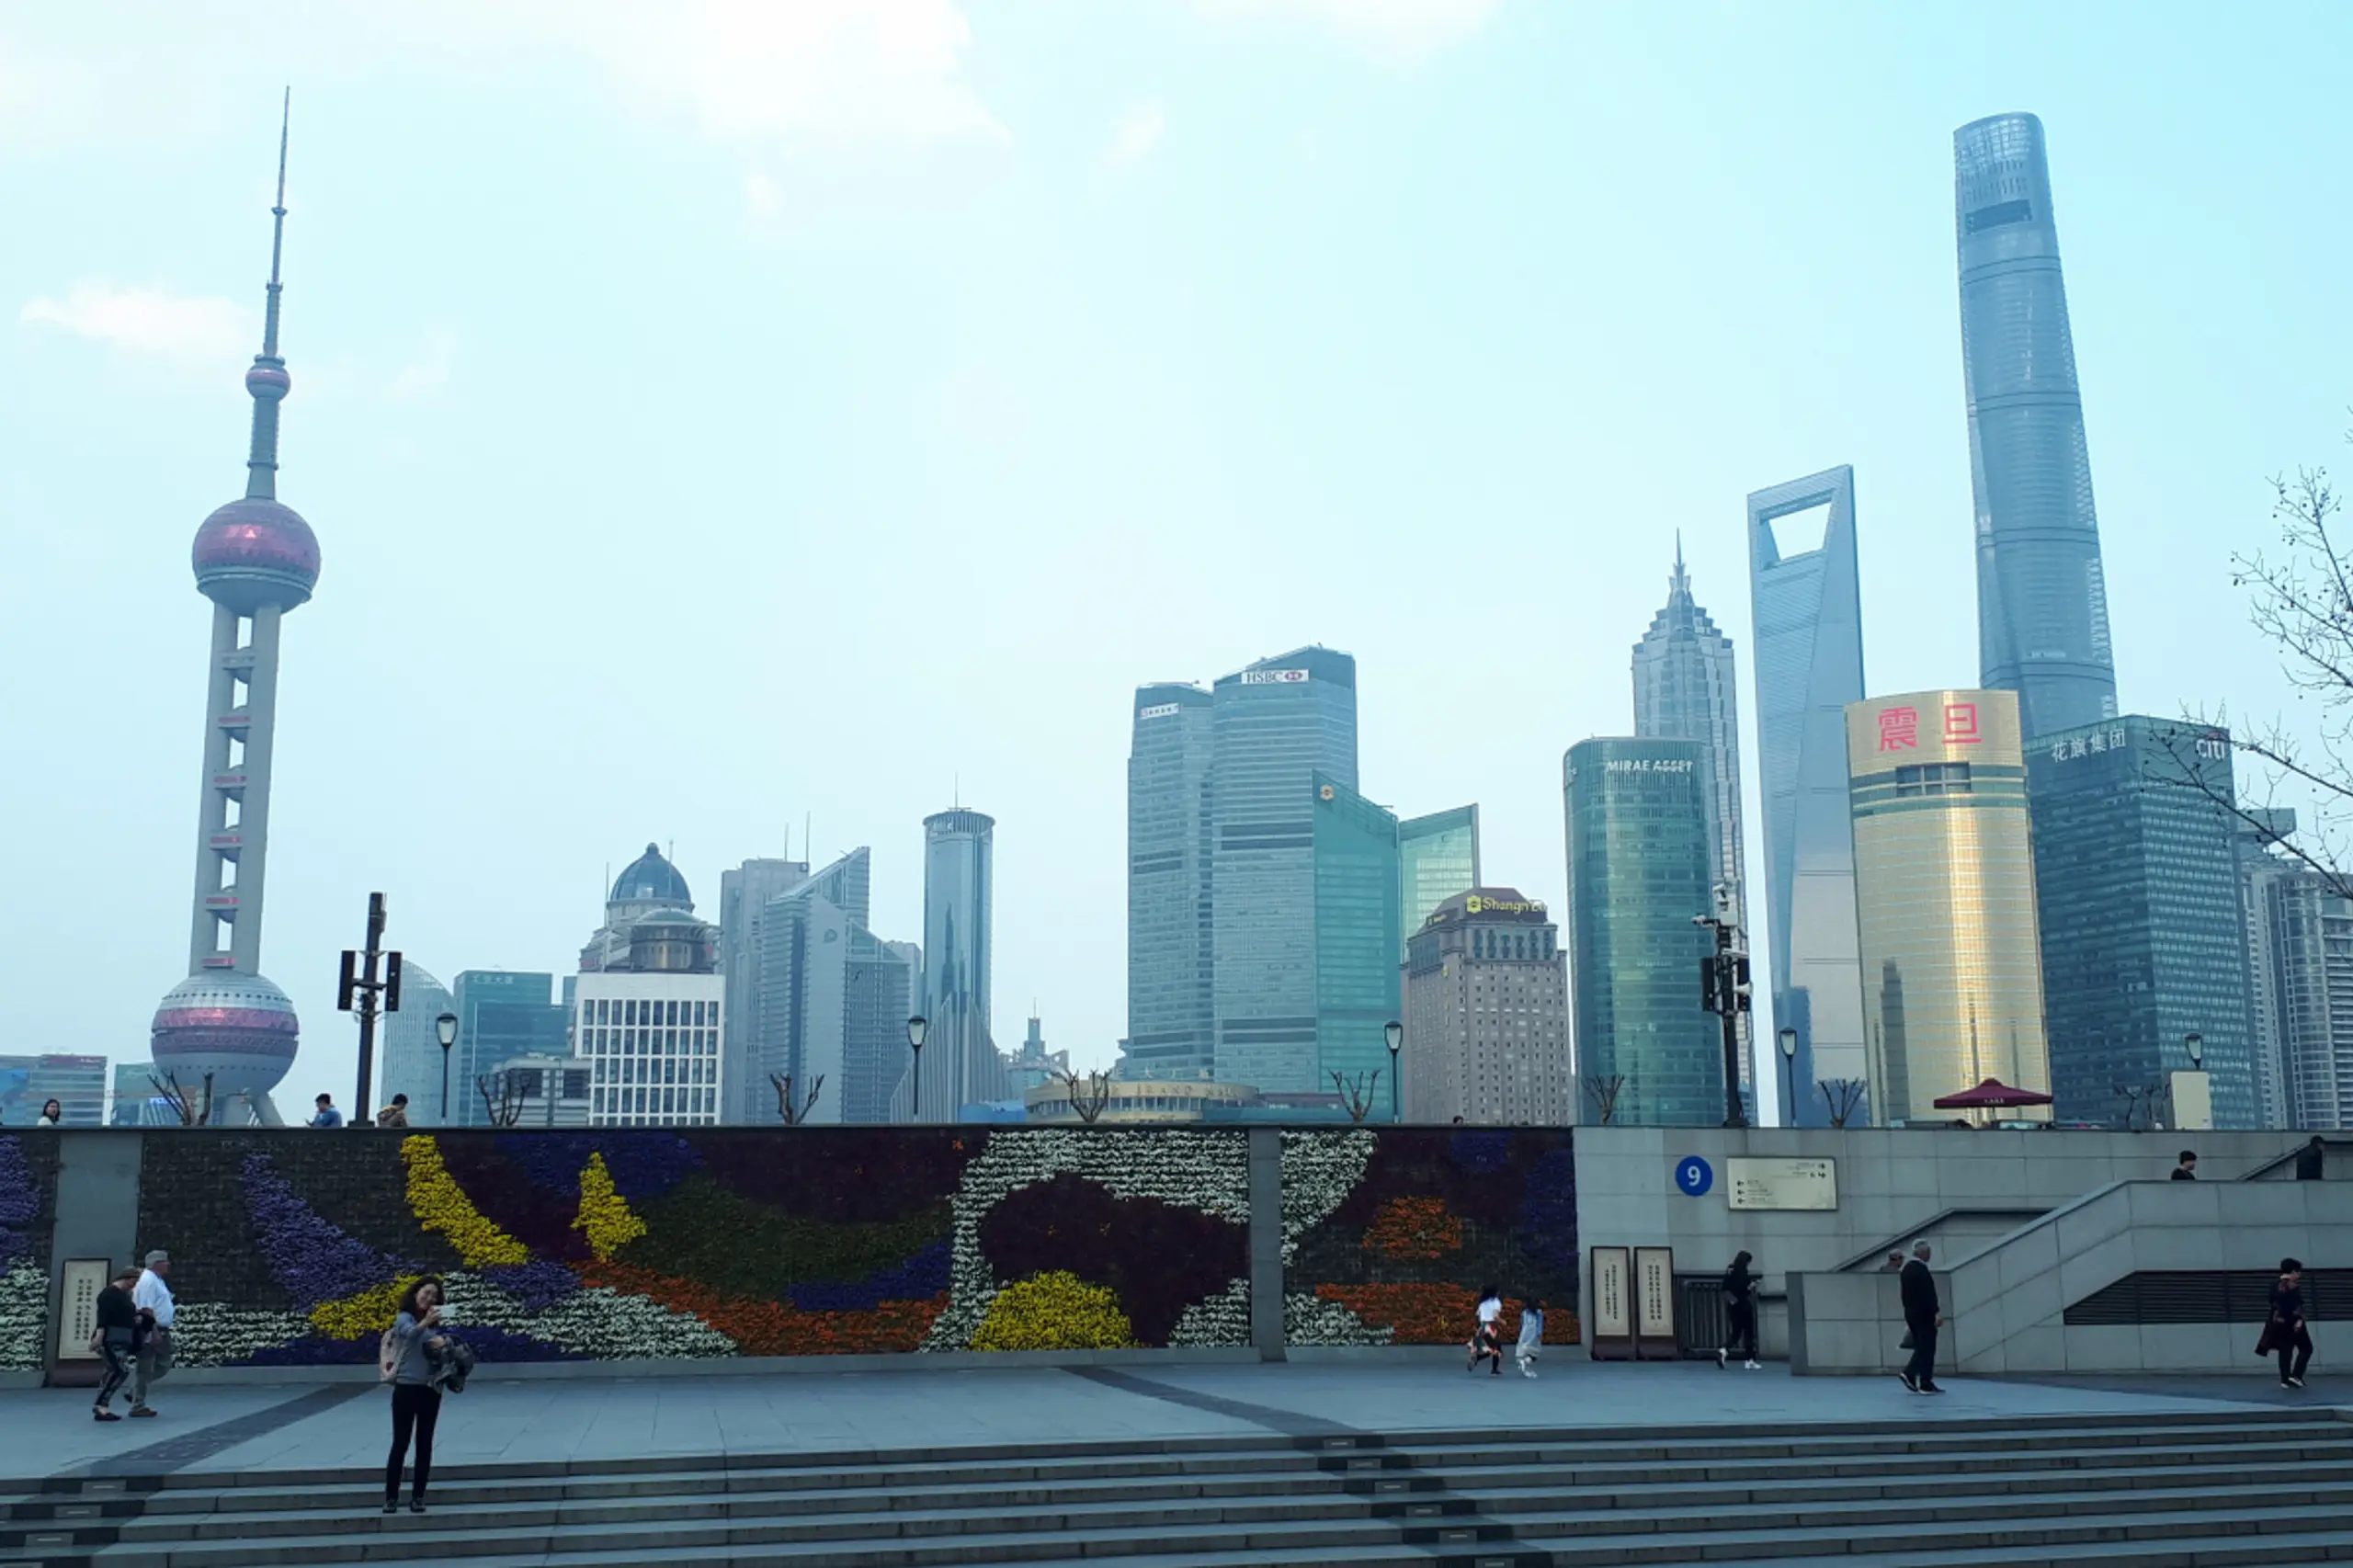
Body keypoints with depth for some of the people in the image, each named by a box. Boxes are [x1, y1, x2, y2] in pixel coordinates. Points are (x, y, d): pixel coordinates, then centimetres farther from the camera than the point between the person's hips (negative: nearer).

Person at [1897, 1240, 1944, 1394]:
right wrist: (1936, 1313, -22)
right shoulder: (1921, 1269, -18)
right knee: (1927, 1349, -2)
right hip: (1924, 1314, -9)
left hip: (1911, 1313, 9)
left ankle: (1909, 1374, 4)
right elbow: (1928, 1294, -23)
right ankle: (1926, 1385, 0)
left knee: (1921, 1348, 15)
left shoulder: (1906, 1269, 12)